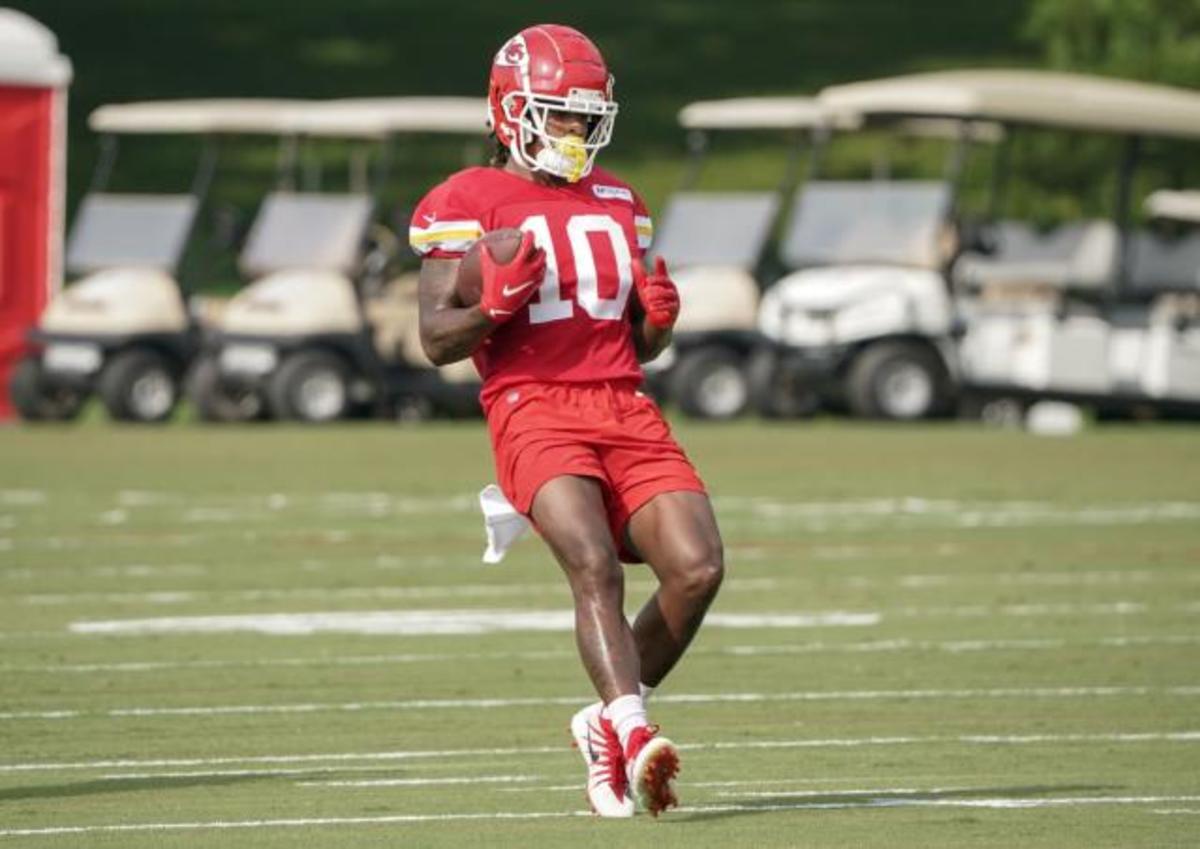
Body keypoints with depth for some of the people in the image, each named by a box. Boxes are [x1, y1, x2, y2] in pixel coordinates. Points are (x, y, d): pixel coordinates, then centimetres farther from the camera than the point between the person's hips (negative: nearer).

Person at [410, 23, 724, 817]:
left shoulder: (618, 203, 21)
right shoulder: (467, 205, 4)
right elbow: (438, 340, 1)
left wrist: (660, 316, 4)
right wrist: (496, 305, -18)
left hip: (625, 409, 5)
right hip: (534, 408, -5)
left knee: (698, 566, -12)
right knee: (595, 567, -26)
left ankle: (610, 723, 5)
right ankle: (632, 733, -38)